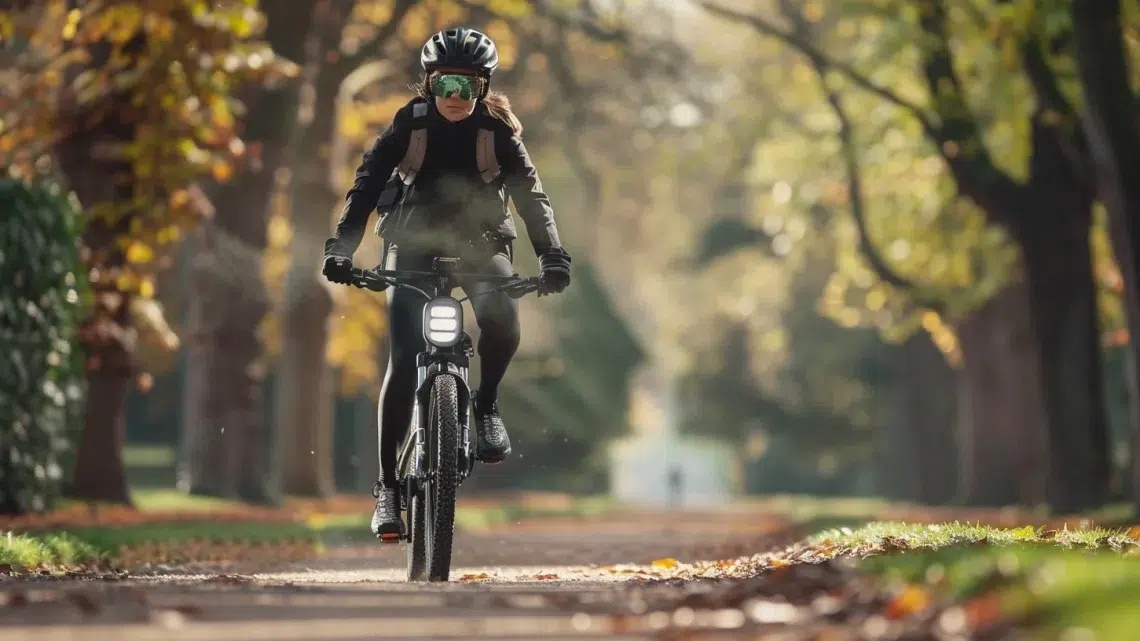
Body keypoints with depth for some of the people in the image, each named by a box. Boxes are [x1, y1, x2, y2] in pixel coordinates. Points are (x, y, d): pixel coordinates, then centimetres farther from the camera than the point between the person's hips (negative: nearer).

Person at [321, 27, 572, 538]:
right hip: (414, 242, 0)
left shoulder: (497, 130, -11)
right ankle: (387, 485, -9)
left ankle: (486, 403, -2)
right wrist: (341, 248, -37)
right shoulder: (410, 123, -13)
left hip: (479, 240, 0)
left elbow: (531, 193, -20)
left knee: (502, 318, -32)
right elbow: (366, 185, -22)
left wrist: (552, 255, -36)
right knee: (404, 361, -15)